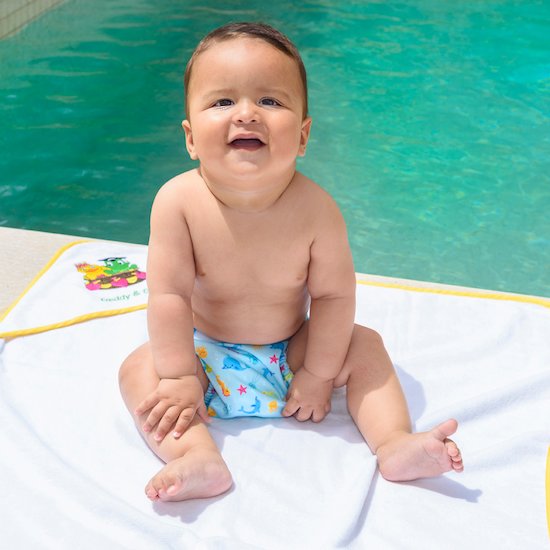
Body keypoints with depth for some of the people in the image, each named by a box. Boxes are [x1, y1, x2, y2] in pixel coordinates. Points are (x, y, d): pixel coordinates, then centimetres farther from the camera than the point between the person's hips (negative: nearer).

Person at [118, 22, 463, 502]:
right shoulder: (179, 201, -26)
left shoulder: (316, 209, -24)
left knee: (364, 346, -12)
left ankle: (395, 444, -14)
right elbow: (169, 295, -22)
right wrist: (179, 376, -21)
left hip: (291, 351, 1)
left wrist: (318, 375, -13)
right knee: (139, 368, -21)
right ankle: (198, 458, -35)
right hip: (208, 355, -1)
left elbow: (333, 294, -16)